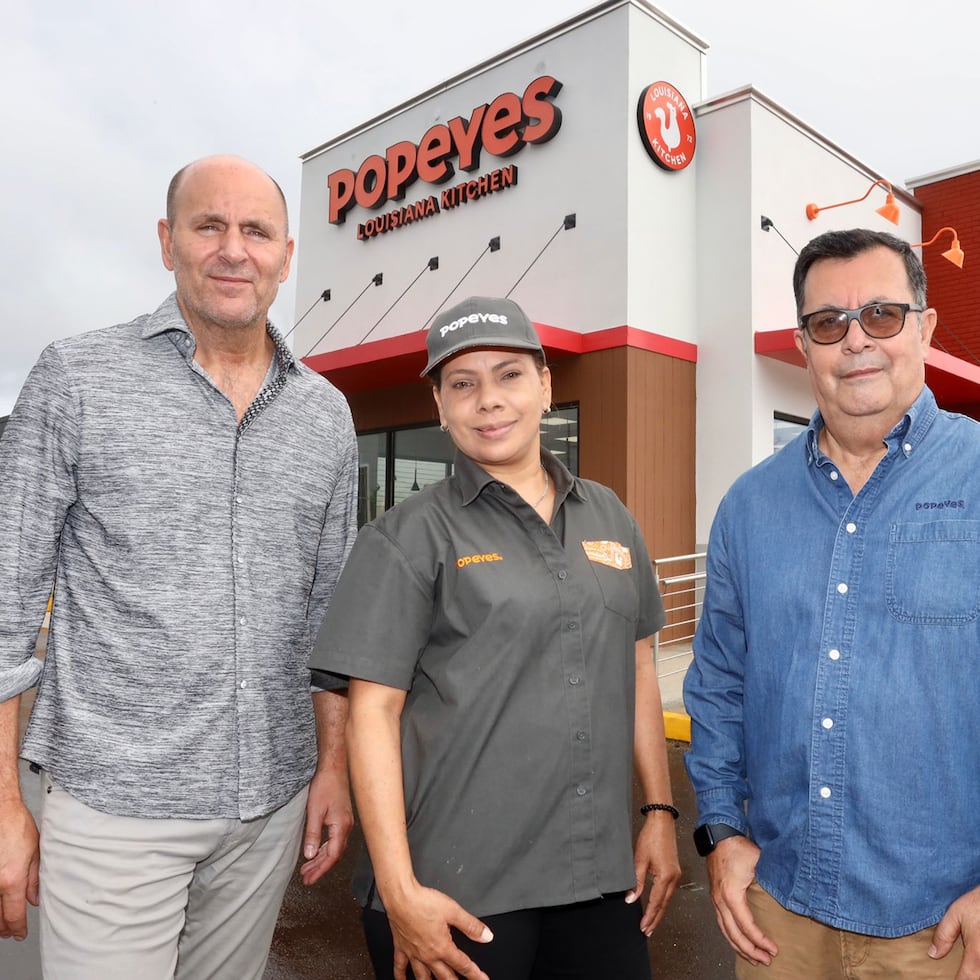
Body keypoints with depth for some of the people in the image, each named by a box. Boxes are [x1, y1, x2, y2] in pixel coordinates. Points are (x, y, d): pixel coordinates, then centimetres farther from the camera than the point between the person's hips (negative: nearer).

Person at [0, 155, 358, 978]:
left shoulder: (326, 414, 5)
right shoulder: (77, 379, -5)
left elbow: (328, 606, 9)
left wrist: (333, 766, 6)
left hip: (273, 803, 4)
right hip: (114, 800, -3)